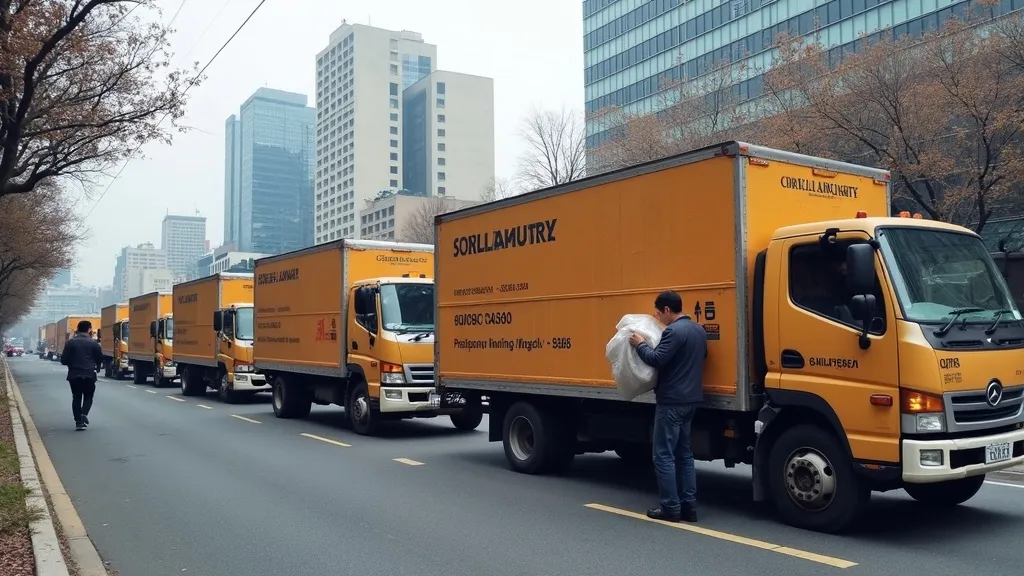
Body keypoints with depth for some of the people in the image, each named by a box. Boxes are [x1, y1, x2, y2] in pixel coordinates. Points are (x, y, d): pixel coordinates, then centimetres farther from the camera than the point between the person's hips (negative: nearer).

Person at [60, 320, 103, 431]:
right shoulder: (93, 343, -5)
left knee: (76, 397, 12)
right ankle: (84, 414, -11)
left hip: (74, 375, 1)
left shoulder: (71, 342, -2)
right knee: (88, 396, 14)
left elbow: (64, 360, -2)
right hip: (89, 375, -1)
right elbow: (100, 359, 0)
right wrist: (96, 367, 21)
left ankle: (78, 421, 7)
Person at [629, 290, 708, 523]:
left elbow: (657, 360, -23)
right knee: (684, 453, 14)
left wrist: (640, 344, -7)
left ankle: (670, 507, 1)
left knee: (664, 455, -2)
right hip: (690, 399, 10)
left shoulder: (673, 331, -17)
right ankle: (688, 505, 16)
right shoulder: (699, 330, 13)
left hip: (672, 401, -10)